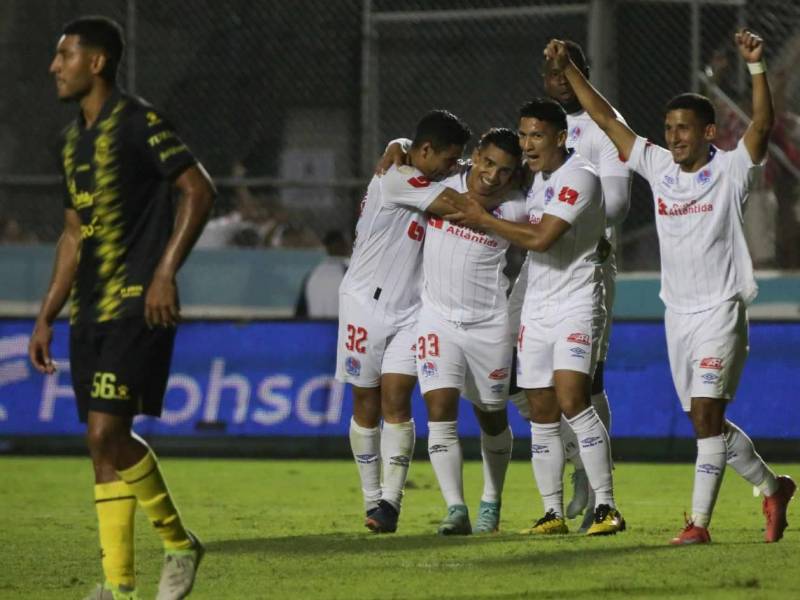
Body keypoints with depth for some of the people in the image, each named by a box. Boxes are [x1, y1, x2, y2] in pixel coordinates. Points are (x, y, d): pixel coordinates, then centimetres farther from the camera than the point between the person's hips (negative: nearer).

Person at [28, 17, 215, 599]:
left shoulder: (139, 123, -9)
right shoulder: (75, 138, 17)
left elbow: (199, 190, -14)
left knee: (108, 431, -16)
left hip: (137, 308, -8)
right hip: (91, 312, 8)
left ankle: (180, 543, 2)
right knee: (103, 442, 5)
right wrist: (47, 316, 21)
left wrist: (166, 272, -20)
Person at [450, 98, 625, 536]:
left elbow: (540, 238, -21)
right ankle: (553, 513, 10)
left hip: (576, 306, -8)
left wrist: (483, 220, -11)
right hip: (536, 310, 8)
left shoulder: (579, 178, -13)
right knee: (541, 413, 5)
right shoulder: (537, 178, 14)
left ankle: (606, 507, -18)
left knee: (571, 399, -20)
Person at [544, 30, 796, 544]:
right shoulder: (659, 166, 8)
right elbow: (607, 119, 11)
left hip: (721, 312, -6)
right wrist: (568, 70, 7)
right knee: (707, 422, 11)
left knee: (706, 414, -16)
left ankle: (700, 521, -17)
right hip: (678, 313, 6)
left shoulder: (730, 170, -5)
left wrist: (756, 66, -32)